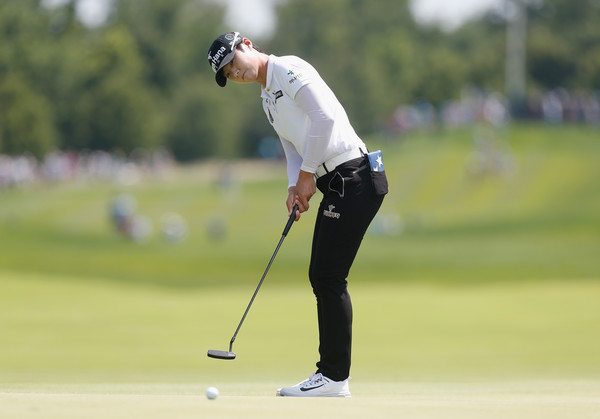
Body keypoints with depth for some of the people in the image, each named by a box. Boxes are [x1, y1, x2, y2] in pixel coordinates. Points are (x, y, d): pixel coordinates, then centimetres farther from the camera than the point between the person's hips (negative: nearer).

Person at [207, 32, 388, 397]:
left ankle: (334, 376, -6)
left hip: (353, 176, -10)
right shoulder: (268, 100, 22)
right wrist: (296, 187, 3)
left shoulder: (288, 69, -8)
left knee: (329, 278, -9)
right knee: (322, 277, 10)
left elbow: (325, 117, -18)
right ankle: (332, 373, 14)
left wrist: (307, 174, -12)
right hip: (336, 186, 10)